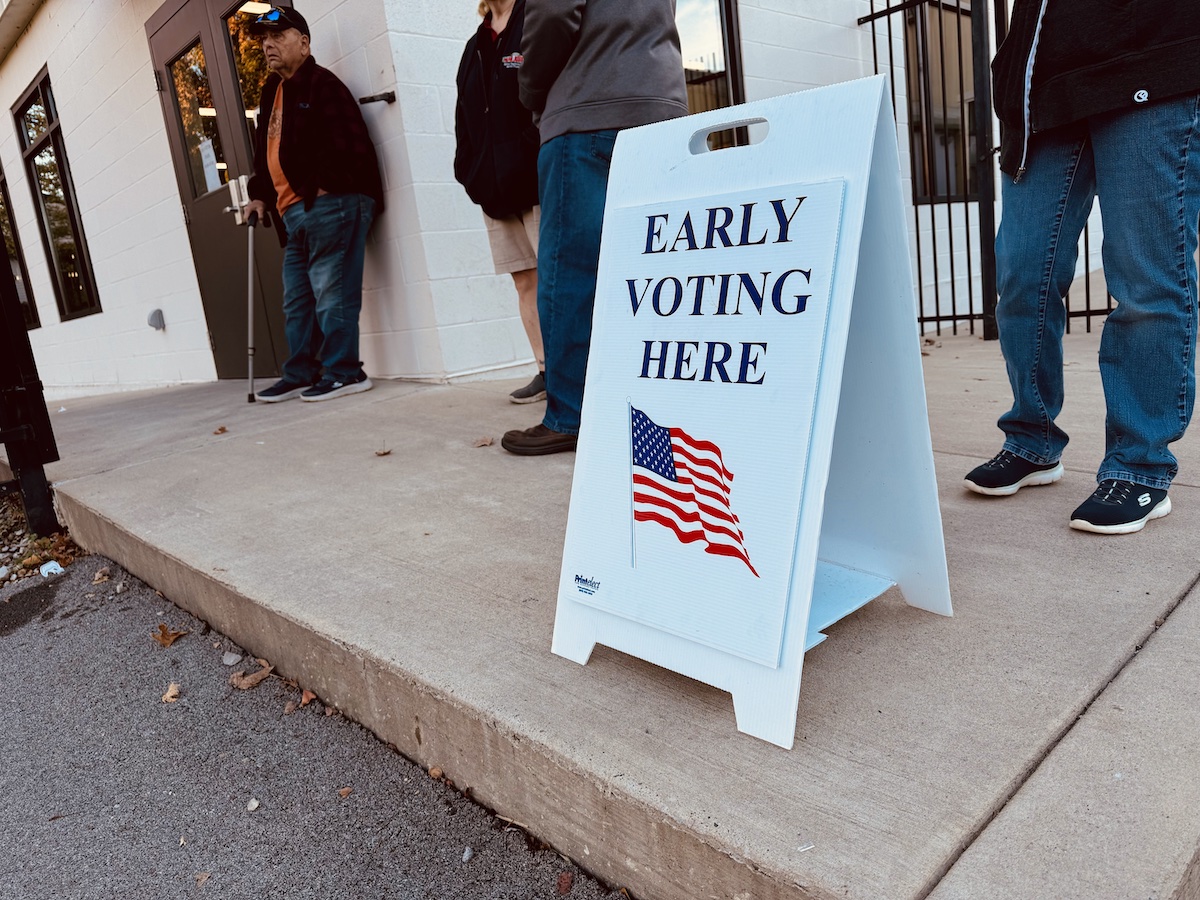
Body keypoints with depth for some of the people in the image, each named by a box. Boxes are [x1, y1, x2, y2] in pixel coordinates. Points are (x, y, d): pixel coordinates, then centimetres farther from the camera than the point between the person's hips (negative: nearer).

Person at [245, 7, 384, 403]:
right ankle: (301, 374, 18)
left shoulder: (321, 84, -5)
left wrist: (326, 189, -17)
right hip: (294, 212, 10)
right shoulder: (273, 93, 23)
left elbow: (350, 144, -16)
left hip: (330, 205, -10)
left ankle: (343, 372, -2)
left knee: (331, 293, -8)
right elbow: (265, 151, 29)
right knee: (297, 299, 11)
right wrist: (260, 195, 20)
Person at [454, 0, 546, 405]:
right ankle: (547, 370, 10)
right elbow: (464, 117, 21)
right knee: (525, 281, 5)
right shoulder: (476, 46, 22)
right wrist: (470, 172, 9)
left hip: (539, 179, -7)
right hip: (496, 186, 7)